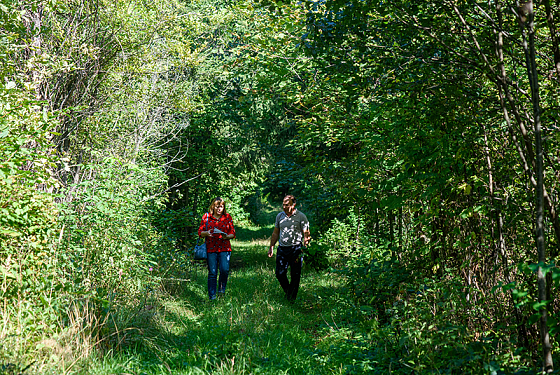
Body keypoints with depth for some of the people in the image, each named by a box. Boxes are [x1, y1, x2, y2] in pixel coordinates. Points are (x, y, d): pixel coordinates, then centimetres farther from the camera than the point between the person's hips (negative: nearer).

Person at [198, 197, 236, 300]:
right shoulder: (206, 217, 5)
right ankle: (212, 295, 10)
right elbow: (200, 232, 6)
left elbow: (233, 233, 10)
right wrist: (206, 233, -16)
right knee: (212, 272, -1)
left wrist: (226, 236, -12)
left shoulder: (228, 217, 7)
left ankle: (221, 288, 9)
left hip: (224, 248, 1)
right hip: (211, 248, 0)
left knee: (224, 269, -15)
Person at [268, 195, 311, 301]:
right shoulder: (280, 216, 10)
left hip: (295, 249, -4)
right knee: (280, 274, 1)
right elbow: (275, 233, 19)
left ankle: (291, 299, 13)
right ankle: (287, 292, 24)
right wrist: (271, 247, 14)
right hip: (282, 248, 4)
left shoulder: (301, 217, -3)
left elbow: (306, 234, -4)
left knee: (295, 276, 1)